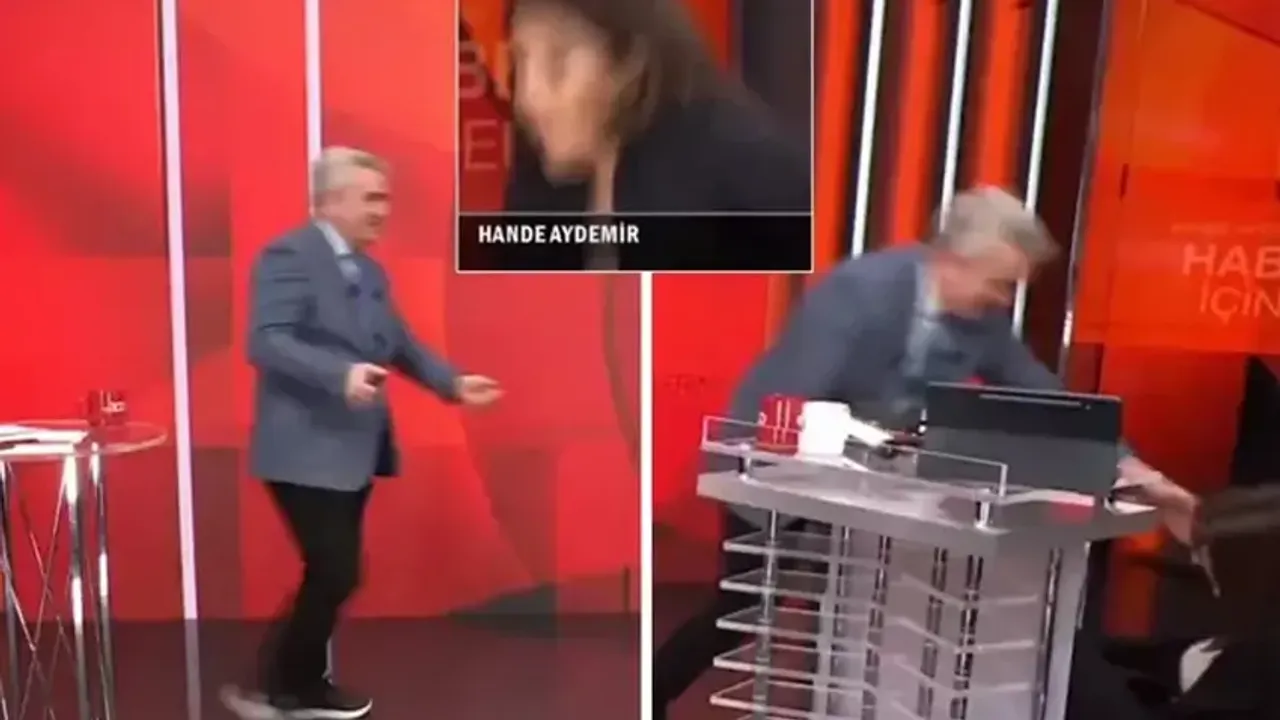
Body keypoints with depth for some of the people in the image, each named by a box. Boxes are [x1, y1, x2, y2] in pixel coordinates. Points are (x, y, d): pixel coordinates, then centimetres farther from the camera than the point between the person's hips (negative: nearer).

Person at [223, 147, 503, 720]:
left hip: (353, 449, 9)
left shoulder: (370, 271, 16)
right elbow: (266, 342, -22)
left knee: (336, 575, 14)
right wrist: (341, 375, -33)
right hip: (306, 450, -9)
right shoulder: (289, 254, -11)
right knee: (333, 575, -8)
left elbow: (401, 345, 15)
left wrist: (454, 383, 2)